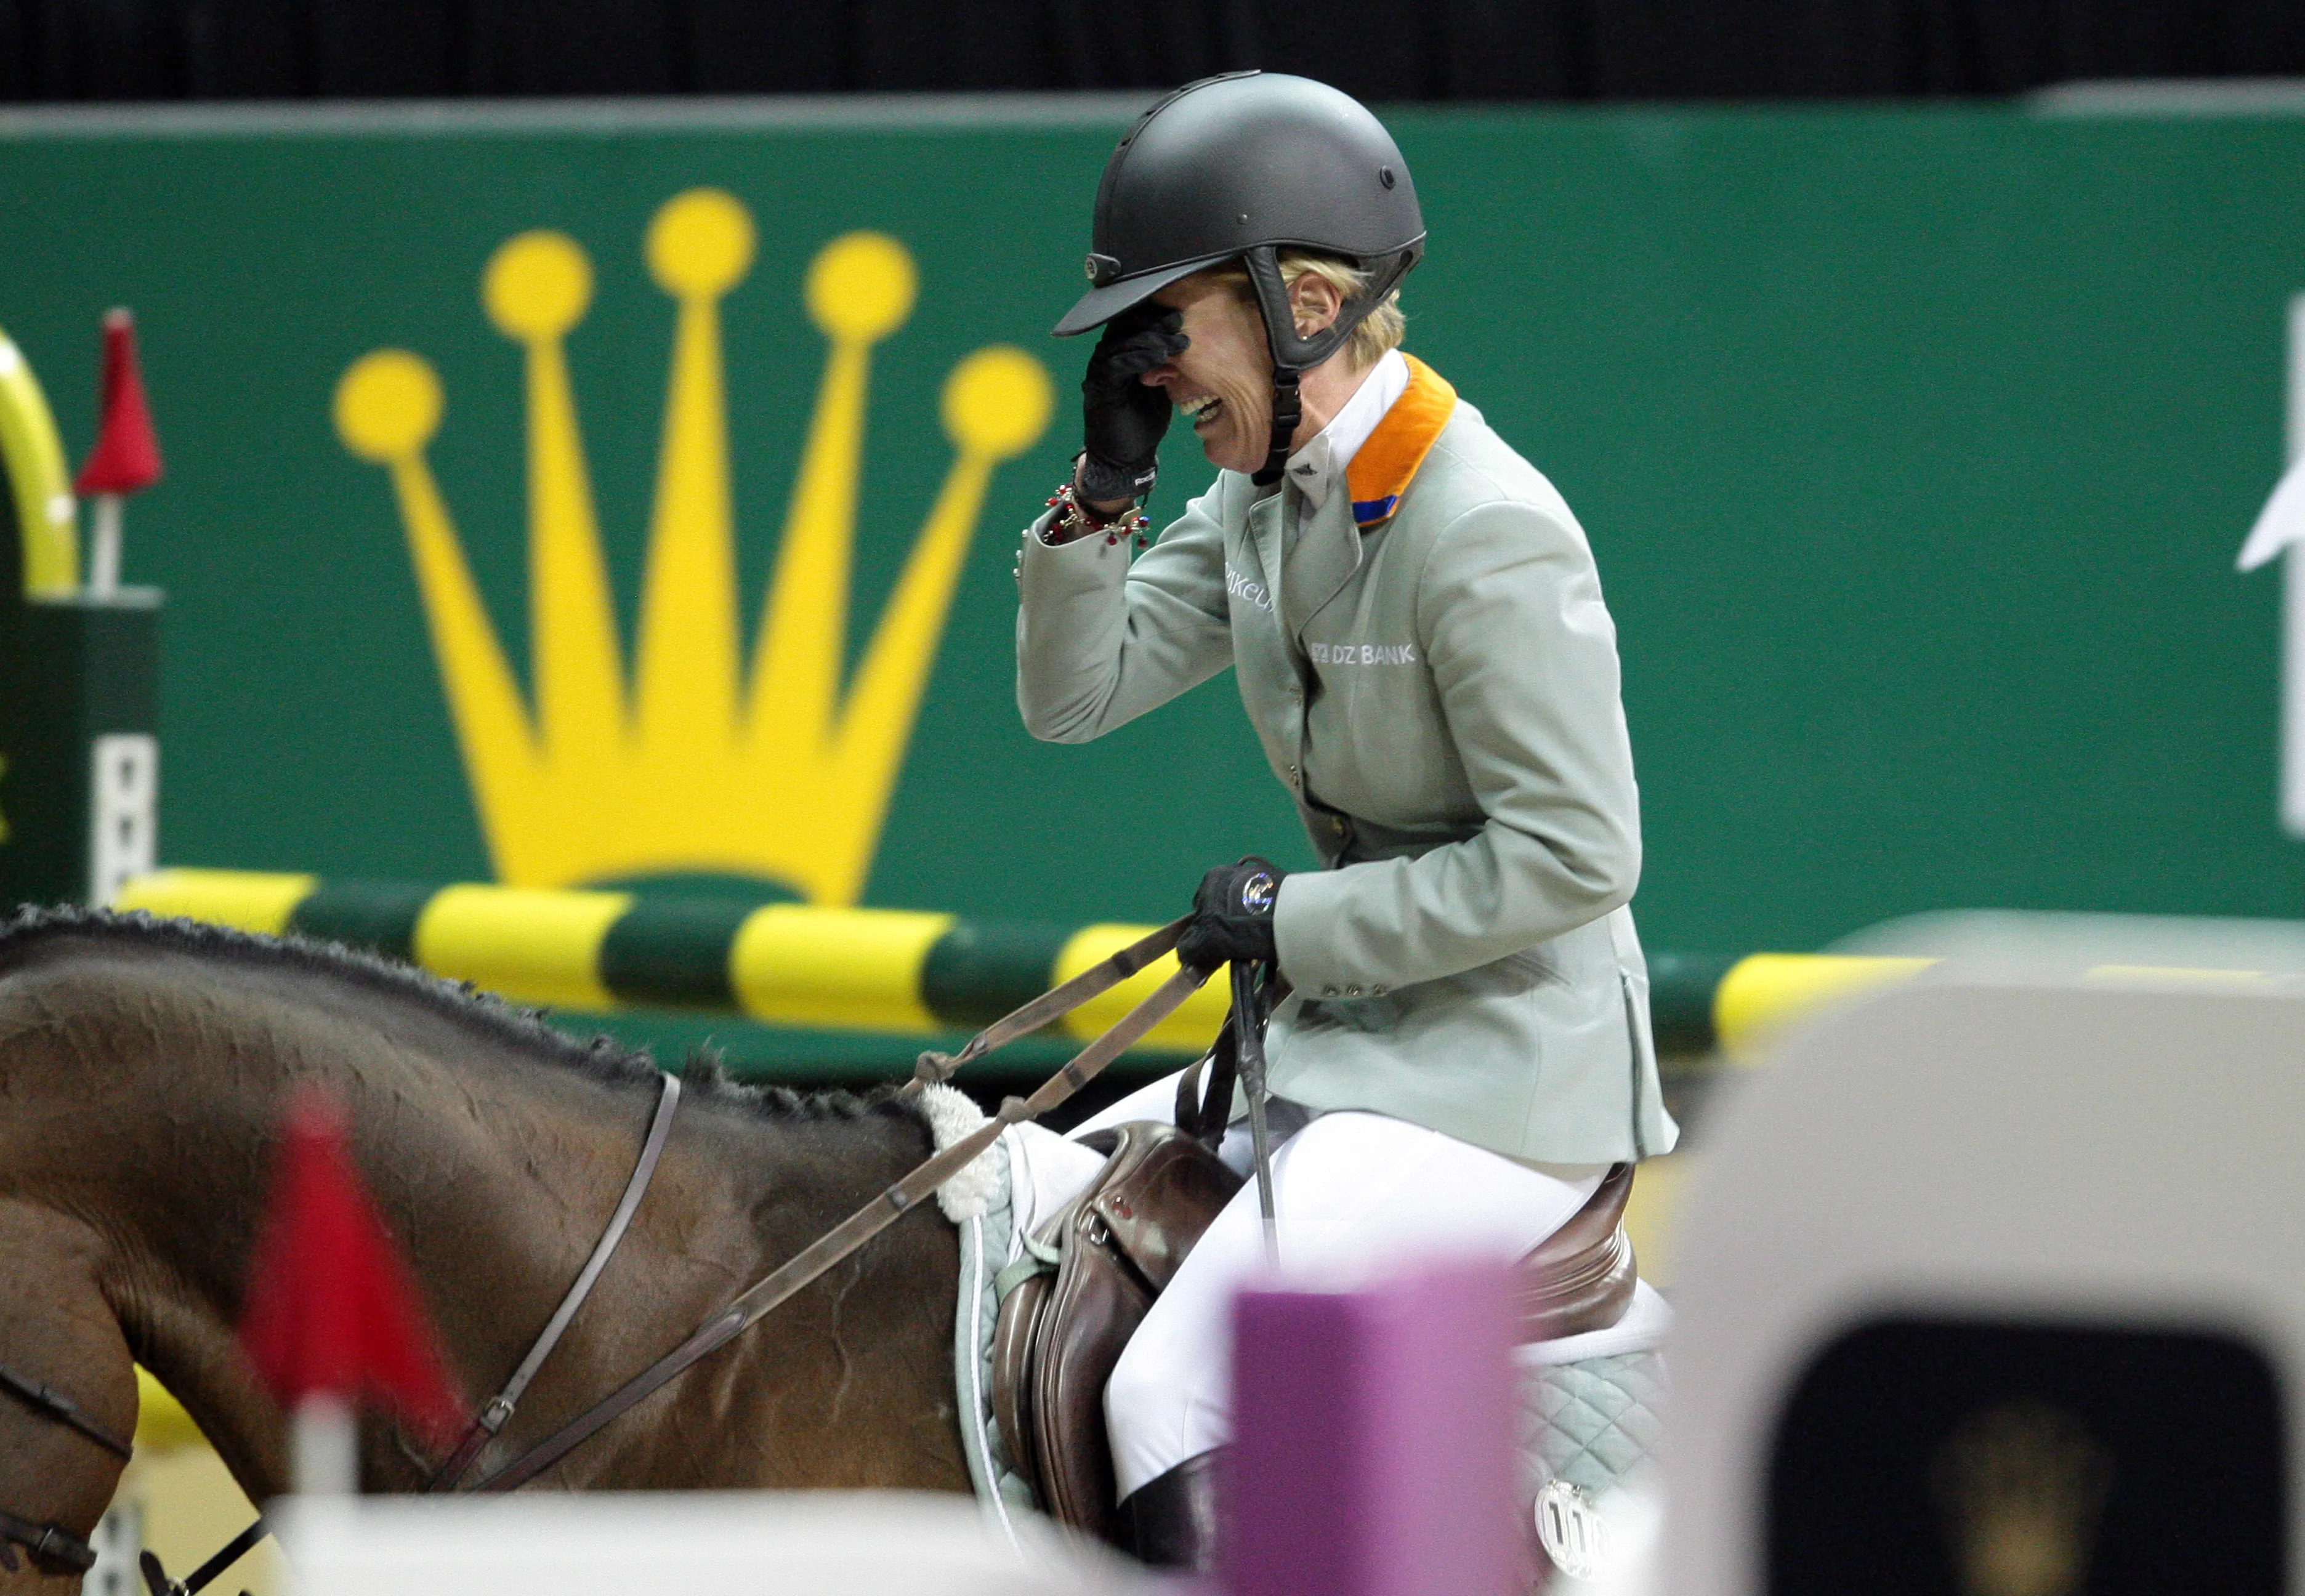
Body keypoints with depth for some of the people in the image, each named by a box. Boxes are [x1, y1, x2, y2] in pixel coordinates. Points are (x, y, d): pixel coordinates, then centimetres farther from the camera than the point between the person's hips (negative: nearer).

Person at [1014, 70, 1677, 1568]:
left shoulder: (1488, 531, -21)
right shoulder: (1269, 497, 7)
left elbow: (1573, 857, -22)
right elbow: (1075, 694, 10)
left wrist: (1295, 922, -16)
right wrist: (1105, 487, -4)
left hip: (1511, 1072, -10)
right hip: (1360, 1038, 10)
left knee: (1171, 1388, -22)